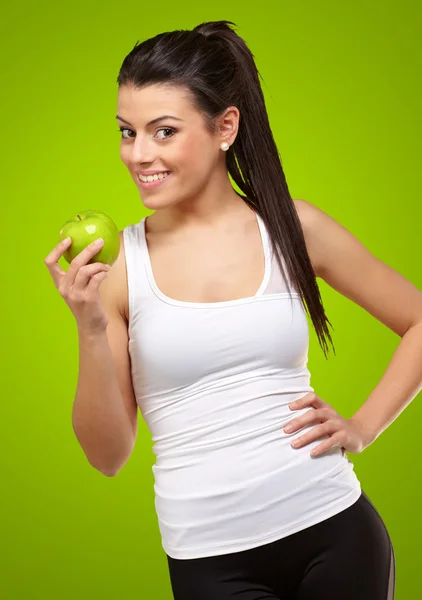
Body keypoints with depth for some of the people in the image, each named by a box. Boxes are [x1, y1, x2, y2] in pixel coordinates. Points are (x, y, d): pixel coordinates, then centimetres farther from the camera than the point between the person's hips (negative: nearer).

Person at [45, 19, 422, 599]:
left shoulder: (293, 227, -2)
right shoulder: (118, 264, -3)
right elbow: (108, 455, -2)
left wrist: (362, 427, -1)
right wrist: (90, 330, -15)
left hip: (333, 530, 1)